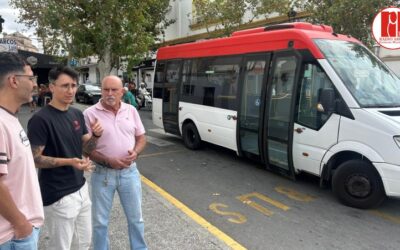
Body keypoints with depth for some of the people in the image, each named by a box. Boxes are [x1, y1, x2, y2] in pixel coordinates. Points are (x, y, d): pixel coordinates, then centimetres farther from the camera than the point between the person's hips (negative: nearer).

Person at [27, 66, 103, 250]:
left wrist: (95, 135, -11)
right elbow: (34, 159, -17)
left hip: (81, 189, 7)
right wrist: (69, 161, -28)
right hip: (58, 196, -7)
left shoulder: (77, 114, 5)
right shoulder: (41, 119, -17)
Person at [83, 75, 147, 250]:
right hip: (103, 174, -2)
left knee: (135, 218, 16)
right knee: (100, 221, 13)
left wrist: (135, 153, -11)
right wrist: (108, 161, -19)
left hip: (129, 172, 3)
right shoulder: (90, 114, -9)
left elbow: (141, 138, 9)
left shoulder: (131, 111, 2)